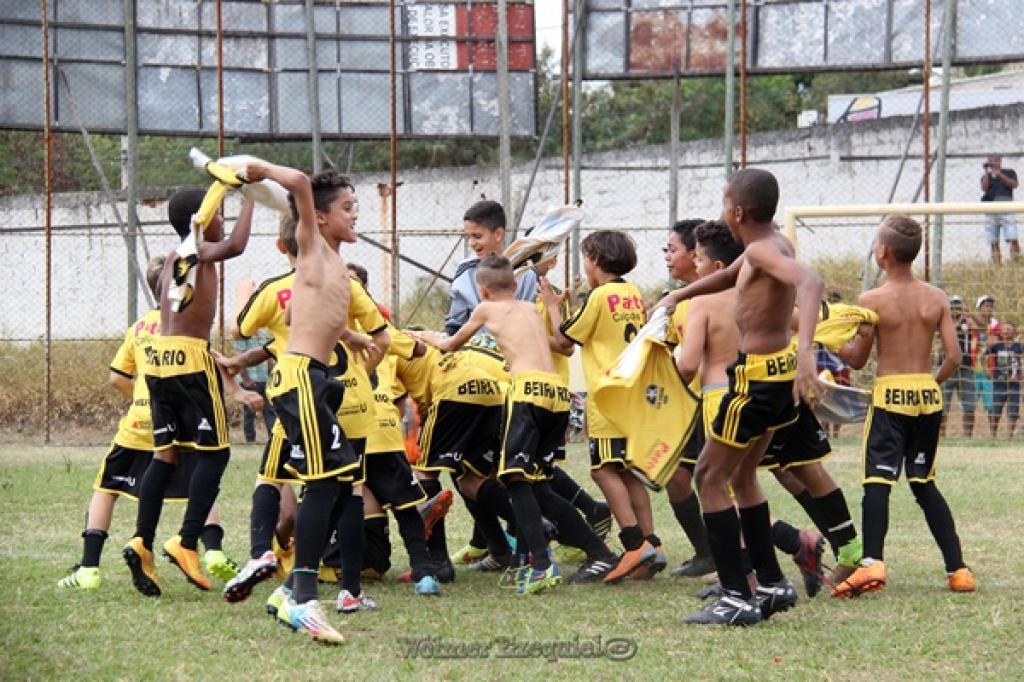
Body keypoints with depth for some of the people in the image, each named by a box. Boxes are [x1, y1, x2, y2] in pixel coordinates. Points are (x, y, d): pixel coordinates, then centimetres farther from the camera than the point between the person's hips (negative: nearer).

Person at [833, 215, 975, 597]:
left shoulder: (871, 300, -7)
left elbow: (857, 361, -1)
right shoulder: (935, 298, 3)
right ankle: (957, 569, 12)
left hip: (890, 396, -4)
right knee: (924, 484, 15)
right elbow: (953, 356, 1)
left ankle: (872, 563, -28)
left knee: (877, 482, -9)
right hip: (928, 395, 4)